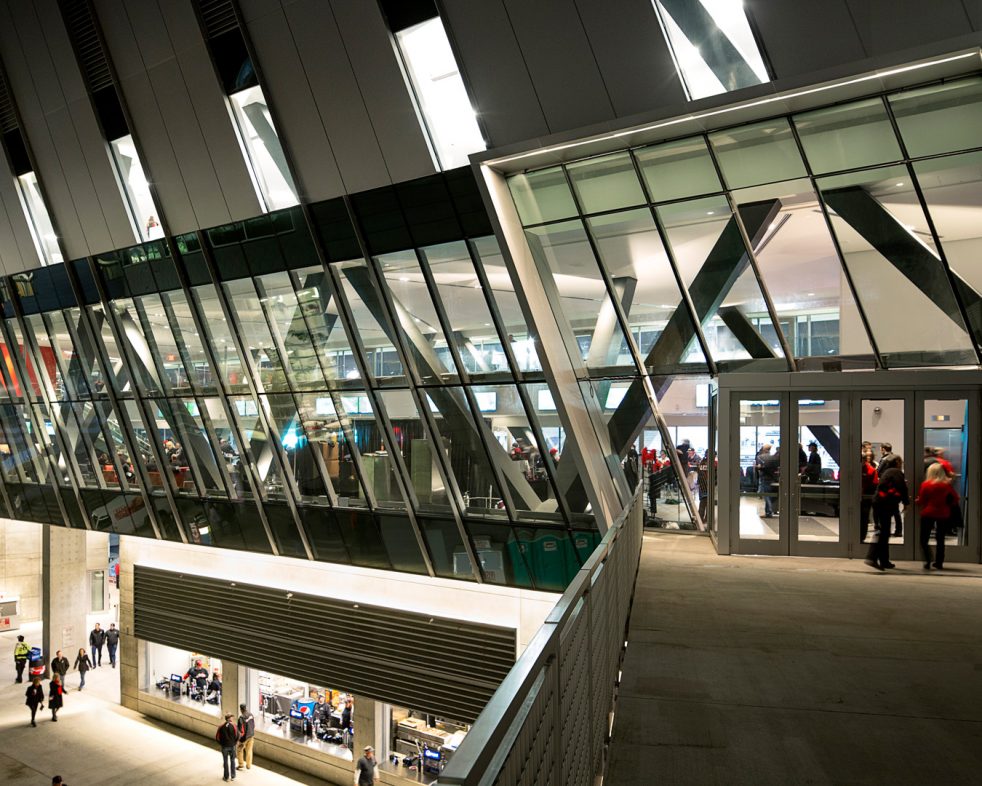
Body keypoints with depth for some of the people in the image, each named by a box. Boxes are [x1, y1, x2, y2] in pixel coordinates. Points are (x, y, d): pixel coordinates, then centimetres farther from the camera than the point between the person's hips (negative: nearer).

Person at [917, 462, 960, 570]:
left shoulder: (925, 484, -9)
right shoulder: (947, 484, -2)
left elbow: (921, 501, -7)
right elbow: (955, 499, -2)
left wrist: (917, 501, 14)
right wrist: (949, 505, 14)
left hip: (928, 514, -3)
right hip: (943, 514, 3)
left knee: (924, 539, 4)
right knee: (940, 539, 13)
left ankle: (927, 560, -13)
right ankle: (939, 562, 15)